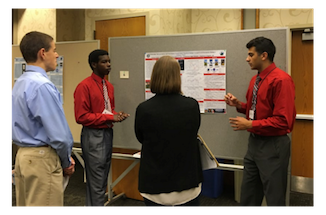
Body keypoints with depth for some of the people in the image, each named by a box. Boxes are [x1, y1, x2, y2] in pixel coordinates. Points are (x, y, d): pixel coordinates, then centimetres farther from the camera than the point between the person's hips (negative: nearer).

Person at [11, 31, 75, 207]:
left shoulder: (20, 82, 10)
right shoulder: (42, 85, -20)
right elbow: (58, 134, -21)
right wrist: (67, 161, -3)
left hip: (23, 154, 10)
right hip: (42, 159, -9)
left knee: (25, 204, 18)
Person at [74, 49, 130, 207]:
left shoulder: (109, 86, 11)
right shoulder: (84, 86, -13)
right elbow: (81, 117, -17)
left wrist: (117, 115, -2)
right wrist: (109, 117, -18)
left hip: (108, 133, 8)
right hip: (93, 135, -8)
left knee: (103, 179, 17)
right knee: (96, 182, -1)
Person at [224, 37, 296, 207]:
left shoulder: (281, 80, -19)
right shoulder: (255, 80, 8)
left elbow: (283, 121, -23)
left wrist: (250, 125, -20)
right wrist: (238, 104, 3)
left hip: (273, 146, -8)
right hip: (254, 142, 8)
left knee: (274, 197, 9)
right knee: (248, 195, 19)